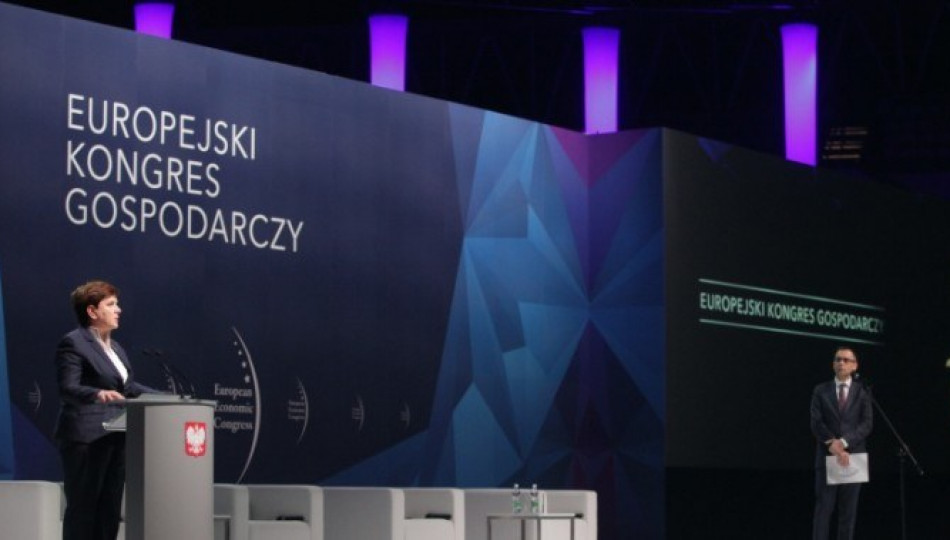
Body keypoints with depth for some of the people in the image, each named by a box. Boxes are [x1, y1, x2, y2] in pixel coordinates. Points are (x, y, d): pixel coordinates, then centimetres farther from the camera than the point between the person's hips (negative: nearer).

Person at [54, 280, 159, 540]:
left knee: (110, 509, 7)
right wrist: (97, 394, -37)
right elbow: (67, 388, -18)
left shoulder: (115, 347, 19)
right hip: (86, 438, -9)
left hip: (115, 437, 9)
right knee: (83, 508, -6)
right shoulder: (73, 343, -8)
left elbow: (129, 386, 22)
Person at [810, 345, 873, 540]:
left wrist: (843, 442, -16)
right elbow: (816, 423, -1)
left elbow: (867, 424, -3)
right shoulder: (821, 391, 8)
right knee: (823, 509, -5)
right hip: (826, 456, 0)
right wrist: (832, 443, -16)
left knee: (848, 511, 1)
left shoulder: (863, 392, 7)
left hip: (853, 455, 0)